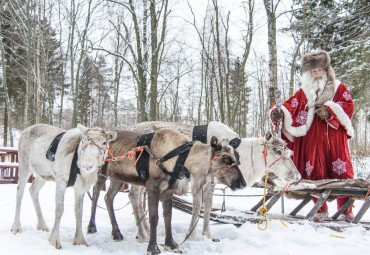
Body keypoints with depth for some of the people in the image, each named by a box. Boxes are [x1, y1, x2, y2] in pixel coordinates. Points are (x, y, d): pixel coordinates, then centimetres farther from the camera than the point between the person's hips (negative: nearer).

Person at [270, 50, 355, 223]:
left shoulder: (338, 87, 14)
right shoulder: (304, 92, 13)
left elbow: (348, 105, 1)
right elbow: (291, 106, 0)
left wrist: (329, 110, -14)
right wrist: (279, 113, -21)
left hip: (334, 139, -1)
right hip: (312, 139, 1)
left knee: (341, 173, -3)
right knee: (315, 173, 0)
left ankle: (346, 210, 10)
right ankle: (321, 210, 15)